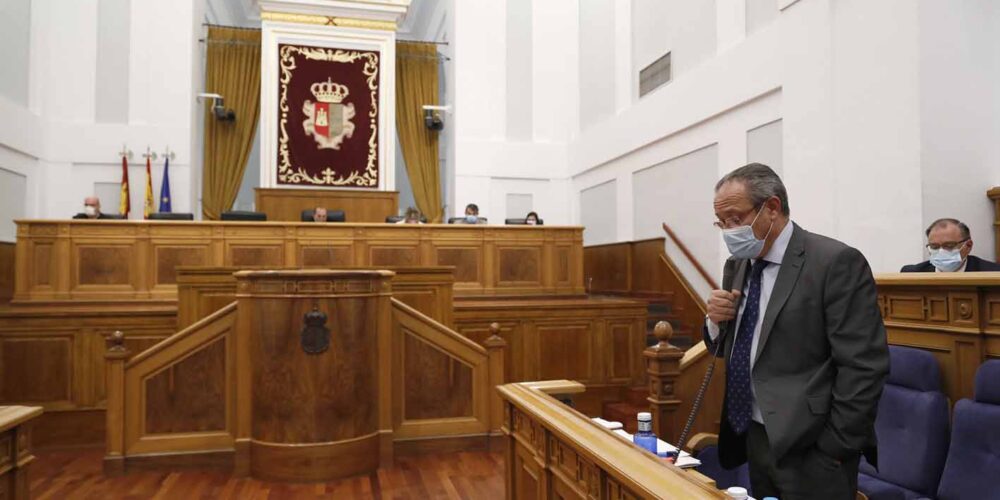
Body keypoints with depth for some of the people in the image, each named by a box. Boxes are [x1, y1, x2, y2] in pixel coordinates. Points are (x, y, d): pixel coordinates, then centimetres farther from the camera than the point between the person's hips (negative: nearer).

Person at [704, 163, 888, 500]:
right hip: (752, 438, 6)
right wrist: (716, 321, -7)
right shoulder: (737, 266, 6)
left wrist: (836, 447, -14)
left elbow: (863, 366, -17)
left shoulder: (836, 262, -14)